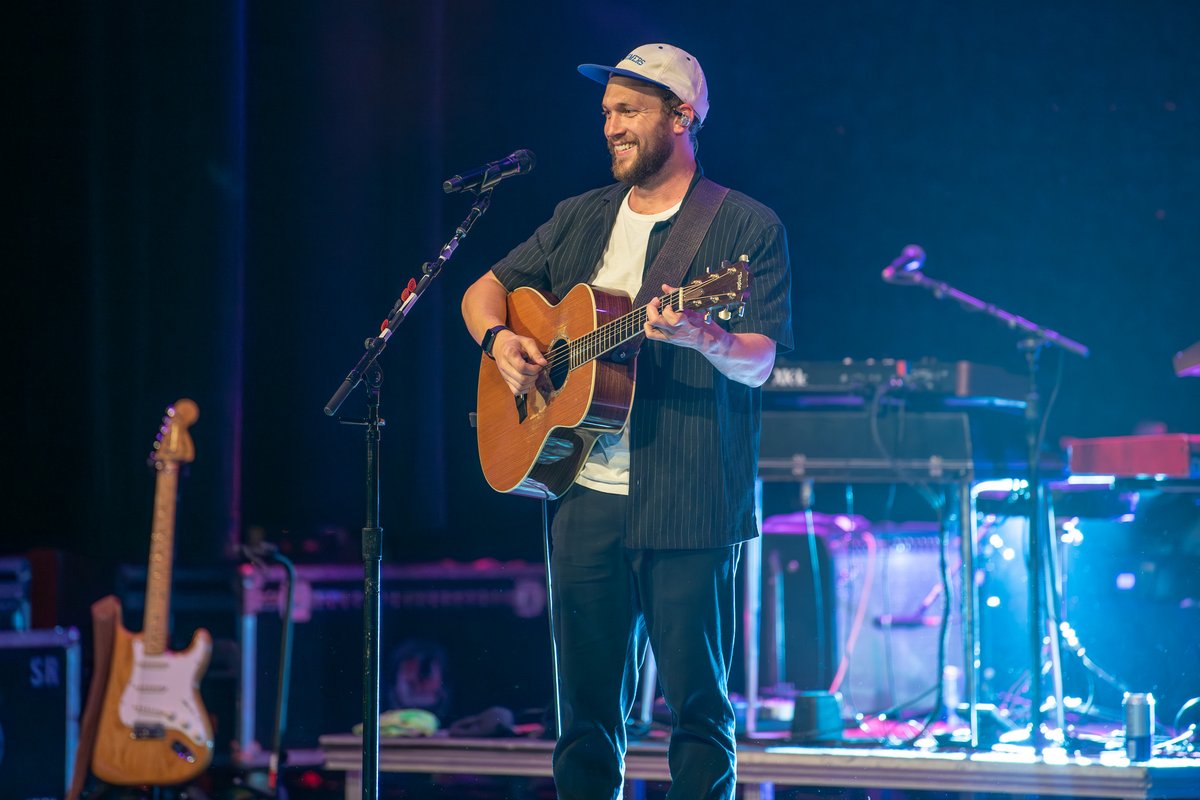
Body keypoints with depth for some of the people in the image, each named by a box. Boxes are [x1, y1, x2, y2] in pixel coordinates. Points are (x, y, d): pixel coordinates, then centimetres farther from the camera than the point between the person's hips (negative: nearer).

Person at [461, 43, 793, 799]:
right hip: (587, 498, 5)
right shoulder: (582, 219, 15)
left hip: (689, 505, -5)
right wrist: (498, 338, 1)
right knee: (587, 714, 7)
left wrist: (704, 338, -32)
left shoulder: (747, 227, -2)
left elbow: (758, 364, -10)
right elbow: (486, 289, 23)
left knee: (699, 709, -2)